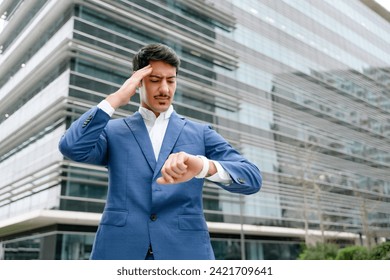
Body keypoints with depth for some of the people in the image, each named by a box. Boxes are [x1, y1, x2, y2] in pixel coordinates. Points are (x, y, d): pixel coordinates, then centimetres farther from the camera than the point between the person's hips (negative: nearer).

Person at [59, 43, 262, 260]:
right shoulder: (113, 130, 12)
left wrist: (204, 166, -23)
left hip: (185, 250, 0)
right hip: (120, 250, 1)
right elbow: (71, 147, -8)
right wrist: (115, 99, -2)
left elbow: (252, 178, -3)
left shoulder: (201, 133, 10)